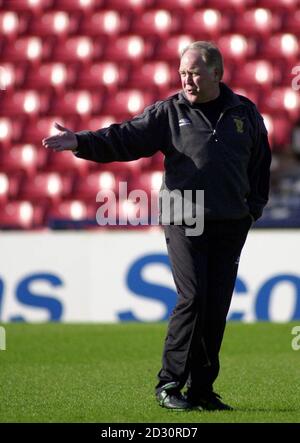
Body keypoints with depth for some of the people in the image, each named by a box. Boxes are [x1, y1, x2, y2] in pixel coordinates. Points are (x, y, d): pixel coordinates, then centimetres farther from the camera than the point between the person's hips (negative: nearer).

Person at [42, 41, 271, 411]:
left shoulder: (244, 112, 11)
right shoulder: (169, 112, 5)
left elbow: (260, 163, 19)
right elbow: (125, 138, -4)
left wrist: (253, 209, 12)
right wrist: (81, 142, -18)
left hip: (230, 226, 3)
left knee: (217, 308, 1)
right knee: (192, 299, -14)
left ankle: (201, 388, 10)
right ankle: (169, 384, -5)